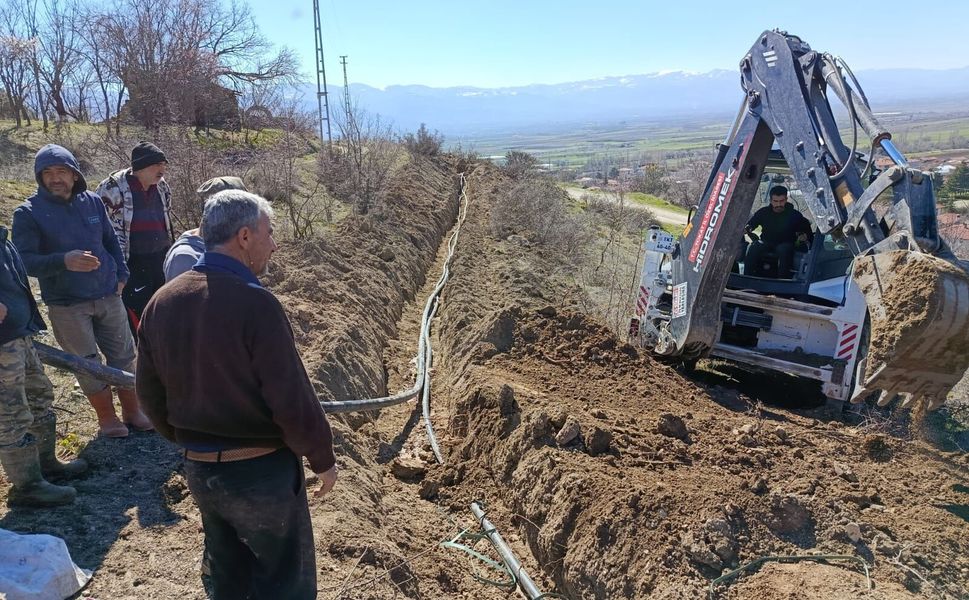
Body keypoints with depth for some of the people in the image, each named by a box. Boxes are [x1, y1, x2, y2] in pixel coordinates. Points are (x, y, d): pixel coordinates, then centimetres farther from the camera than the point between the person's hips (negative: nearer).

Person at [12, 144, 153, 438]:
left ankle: (132, 410, 27)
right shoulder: (28, 212, -10)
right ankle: (107, 417, 25)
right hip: (67, 305, -3)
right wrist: (63, 261, -32)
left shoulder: (92, 201, 2)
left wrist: (121, 274, 7)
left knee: (124, 355, 11)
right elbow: (24, 260, -16)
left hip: (109, 297, 3)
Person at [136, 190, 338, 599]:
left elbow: (150, 392, 6)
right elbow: (292, 401, -23)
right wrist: (323, 459, -7)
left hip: (198, 470, 7)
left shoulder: (162, 302, -3)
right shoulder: (254, 303, -25)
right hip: (261, 472, -6)